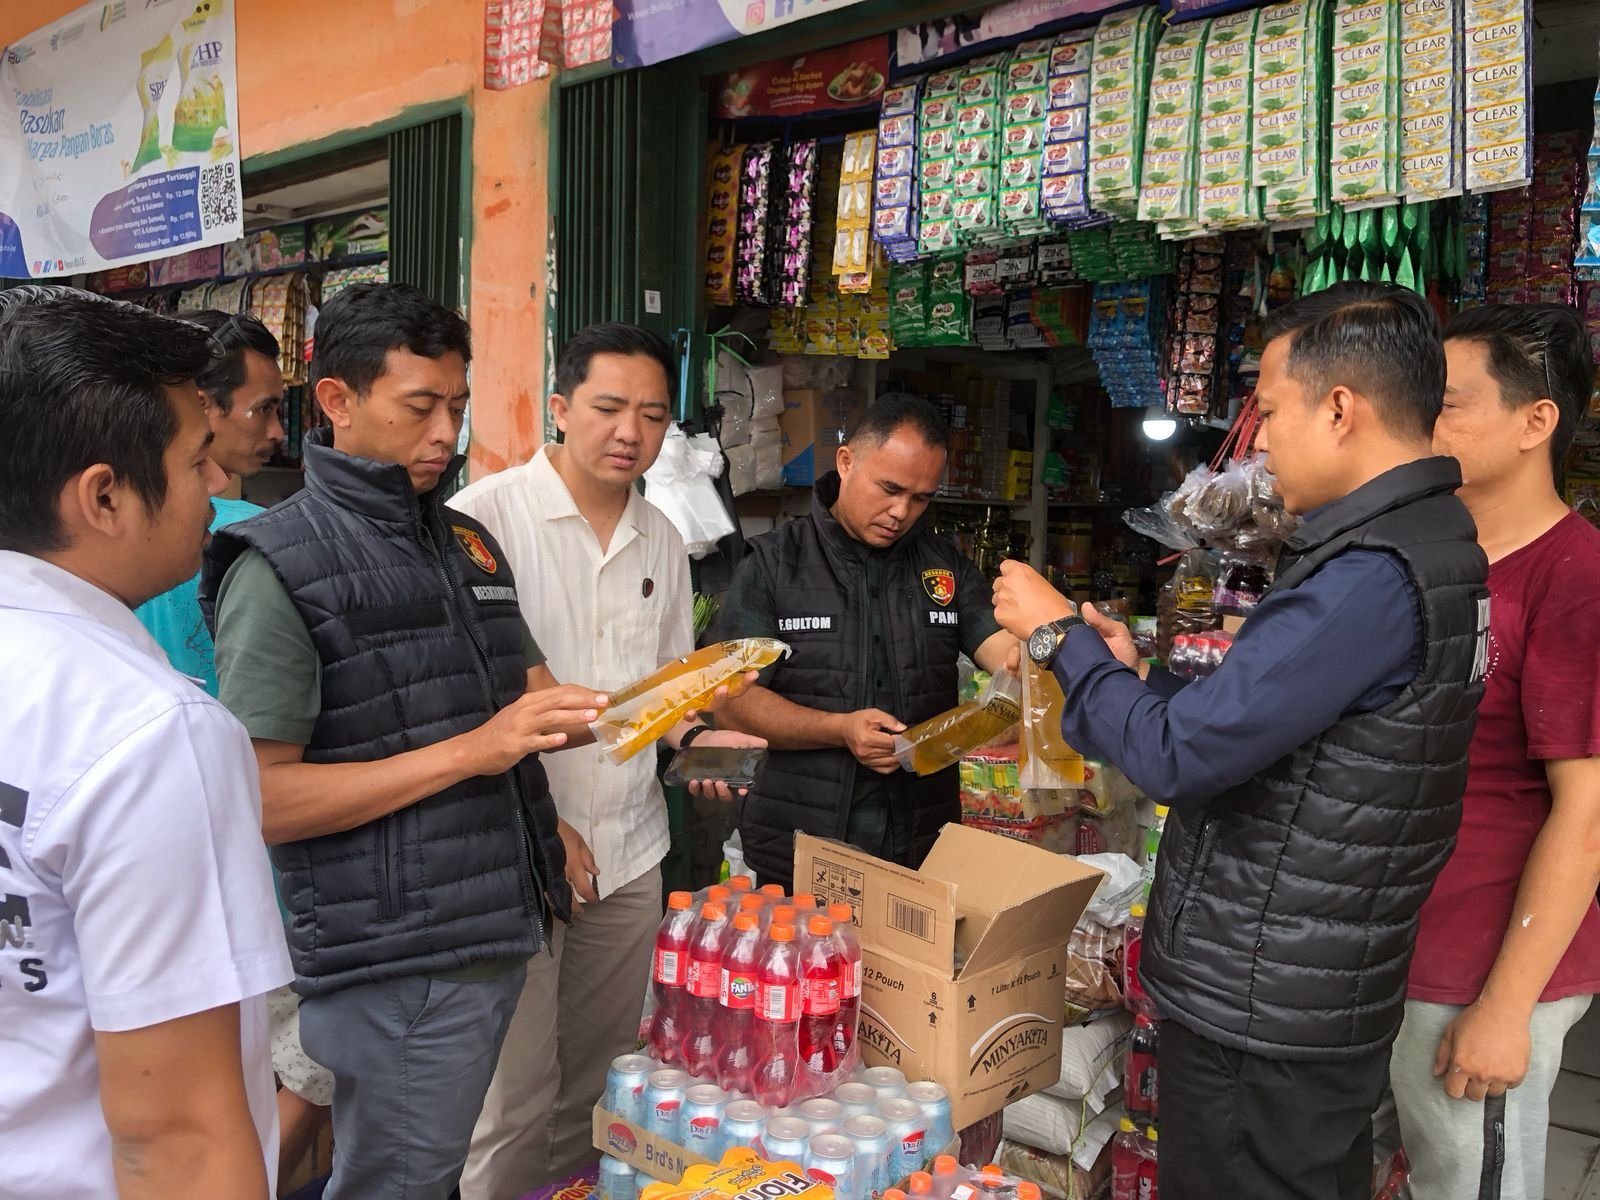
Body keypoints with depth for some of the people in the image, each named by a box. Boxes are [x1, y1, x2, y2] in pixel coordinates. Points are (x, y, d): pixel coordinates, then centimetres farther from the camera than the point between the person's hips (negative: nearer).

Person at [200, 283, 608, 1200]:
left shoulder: (469, 541, 12)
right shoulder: (281, 566, -11)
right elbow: (259, 798, -17)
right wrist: (468, 751, -22)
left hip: (502, 930, 7)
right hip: (398, 963, -7)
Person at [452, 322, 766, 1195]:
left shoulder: (662, 541, 9)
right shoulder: (485, 516, -10)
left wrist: (695, 738, -1)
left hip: (630, 851, 6)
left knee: (600, 1084, 17)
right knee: (512, 1098, 3)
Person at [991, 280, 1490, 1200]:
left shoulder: (1374, 578, -26)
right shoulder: (1432, 541, 8)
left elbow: (1178, 757, -25)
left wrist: (1060, 635, -12)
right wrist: (1131, 675, 8)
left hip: (1260, 1024, -9)